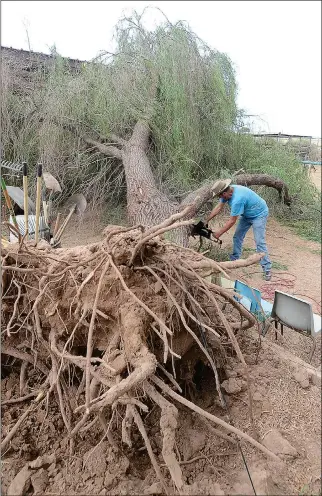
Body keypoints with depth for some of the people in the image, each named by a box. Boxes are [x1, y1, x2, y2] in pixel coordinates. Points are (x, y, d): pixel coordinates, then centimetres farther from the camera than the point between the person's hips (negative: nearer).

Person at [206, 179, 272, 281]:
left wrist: (219, 233, -21)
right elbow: (218, 208, -3)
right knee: (237, 237, 10)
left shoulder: (237, 199, -38)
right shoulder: (228, 191, -13)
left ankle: (267, 269, -10)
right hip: (246, 214, 9)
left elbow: (232, 221, -30)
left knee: (259, 242, -15)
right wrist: (206, 221, -3)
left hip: (259, 214, -9)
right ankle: (234, 260, 22)